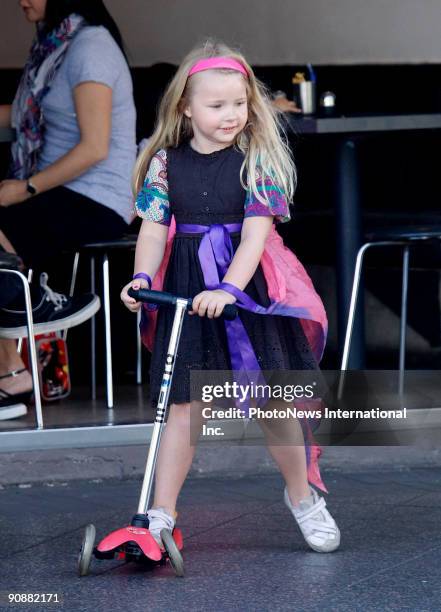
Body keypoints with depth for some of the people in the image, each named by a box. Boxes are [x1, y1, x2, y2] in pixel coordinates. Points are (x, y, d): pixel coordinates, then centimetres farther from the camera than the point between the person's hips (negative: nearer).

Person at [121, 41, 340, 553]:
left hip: (249, 286, -2)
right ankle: (161, 514, 7)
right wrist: (142, 278, -16)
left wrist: (228, 288, -28)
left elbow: (256, 232, -15)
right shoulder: (166, 161, 1)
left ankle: (302, 495, 27)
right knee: (184, 404, 2)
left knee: (272, 400, 5)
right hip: (185, 290, 2)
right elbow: (153, 228, 1)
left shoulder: (257, 159, -7)